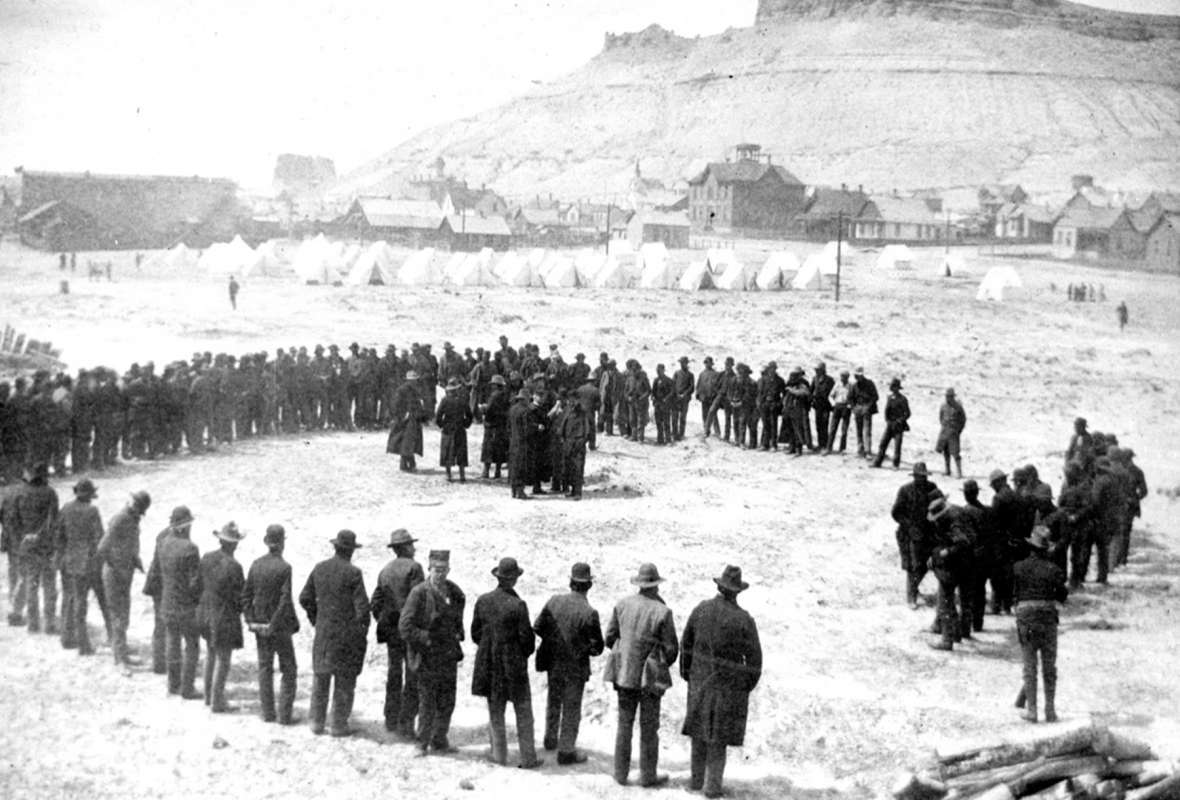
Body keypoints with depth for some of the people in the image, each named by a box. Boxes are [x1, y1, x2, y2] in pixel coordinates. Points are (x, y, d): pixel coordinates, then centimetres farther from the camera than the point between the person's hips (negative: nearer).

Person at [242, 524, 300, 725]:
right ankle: (284, 714, 6)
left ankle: (268, 713, 18)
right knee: (288, 670, 8)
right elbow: (286, 601, -19)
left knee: (265, 668, 14)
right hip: (279, 625, -5)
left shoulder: (256, 565, -1)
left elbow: (246, 595, 1)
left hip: (260, 625, 5)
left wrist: (250, 620, 6)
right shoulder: (284, 568, -16)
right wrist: (294, 624, -10)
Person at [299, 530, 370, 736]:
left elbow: (305, 598, 8)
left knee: (320, 677, 15)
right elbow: (362, 605, -16)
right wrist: (363, 630, -2)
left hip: (323, 632, 5)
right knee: (344, 680, 3)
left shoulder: (319, 569, 3)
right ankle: (339, 725, 5)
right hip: (347, 632, -5)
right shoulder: (353, 573, -14)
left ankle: (317, 722, 18)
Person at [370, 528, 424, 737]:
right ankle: (405, 724, -3)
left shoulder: (385, 571, 9)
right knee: (413, 679, -1)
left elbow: (375, 604, 8)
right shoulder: (413, 568, -10)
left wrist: (383, 625, 17)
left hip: (391, 631, 6)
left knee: (394, 673, 17)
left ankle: (391, 720, 22)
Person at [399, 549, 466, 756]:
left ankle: (440, 739, 23)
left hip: (449, 657, 5)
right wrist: (426, 639, -16)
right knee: (427, 702, 1)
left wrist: (457, 635, 9)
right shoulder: (419, 593, -13)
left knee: (447, 702, 10)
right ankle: (422, 743, 14)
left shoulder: (454, 591, 6)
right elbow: (405, 626, -14)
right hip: (427, 658, -5)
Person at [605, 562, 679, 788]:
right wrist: (664, 664, 12)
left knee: (624, 723, 13)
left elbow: (610, 637, 3)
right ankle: (648, 775, 16)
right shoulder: (662, 612, -15)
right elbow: (671, 649, -10)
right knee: (649, 727, 8)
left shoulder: (623, 604, -4)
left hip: (624, 672, 4)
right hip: (650, 676, -4)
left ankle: (621, 773, 18)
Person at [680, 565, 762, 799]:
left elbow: (686, 642, 2)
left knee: (699, 727, 17)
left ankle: (696, 780, 23)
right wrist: (750, 684, 5)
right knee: (719, 735, 6)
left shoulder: (701, 609, -7)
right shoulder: (744, 619, -17)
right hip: (729, 683, -3)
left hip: (700, 679, 3)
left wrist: (686, 672, 15)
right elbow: (754, 657, -12)